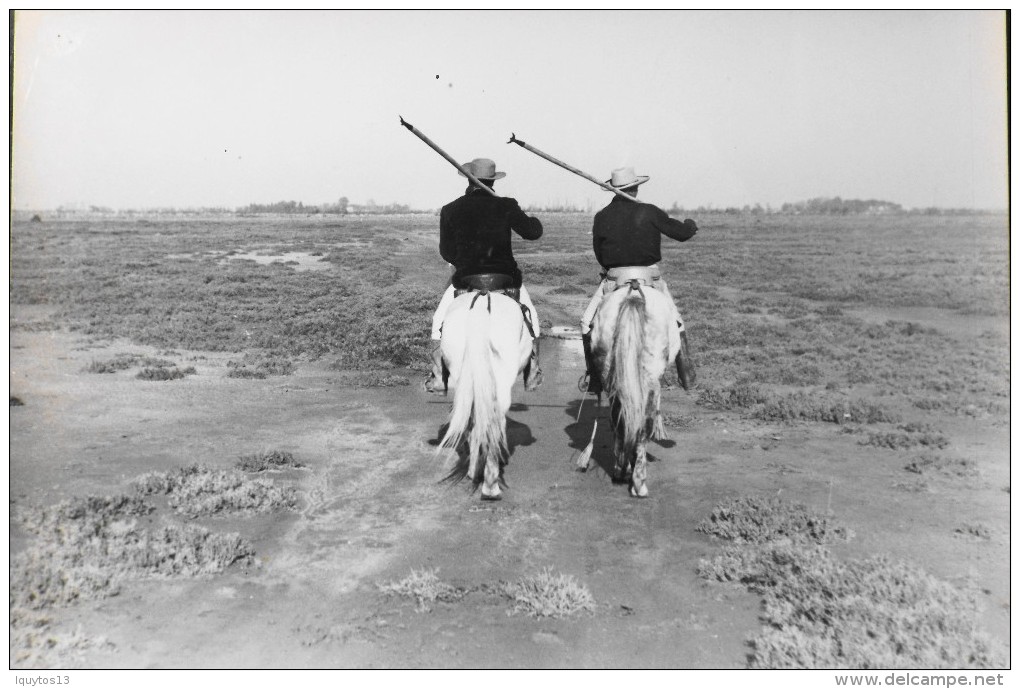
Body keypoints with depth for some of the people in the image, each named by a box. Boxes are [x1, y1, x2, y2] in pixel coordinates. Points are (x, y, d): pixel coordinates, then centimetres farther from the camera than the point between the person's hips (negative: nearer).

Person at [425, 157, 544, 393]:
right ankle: (531, 375, 24)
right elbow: (533, 232, 2)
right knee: (530, 316, 24)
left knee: (439, 323, 21)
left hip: (465, 279, 0)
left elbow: (446, 252, 7)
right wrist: (534, 221, 25)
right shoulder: (506, 206, -4)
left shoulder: (450, 210, 0)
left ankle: (440, 378, 16)